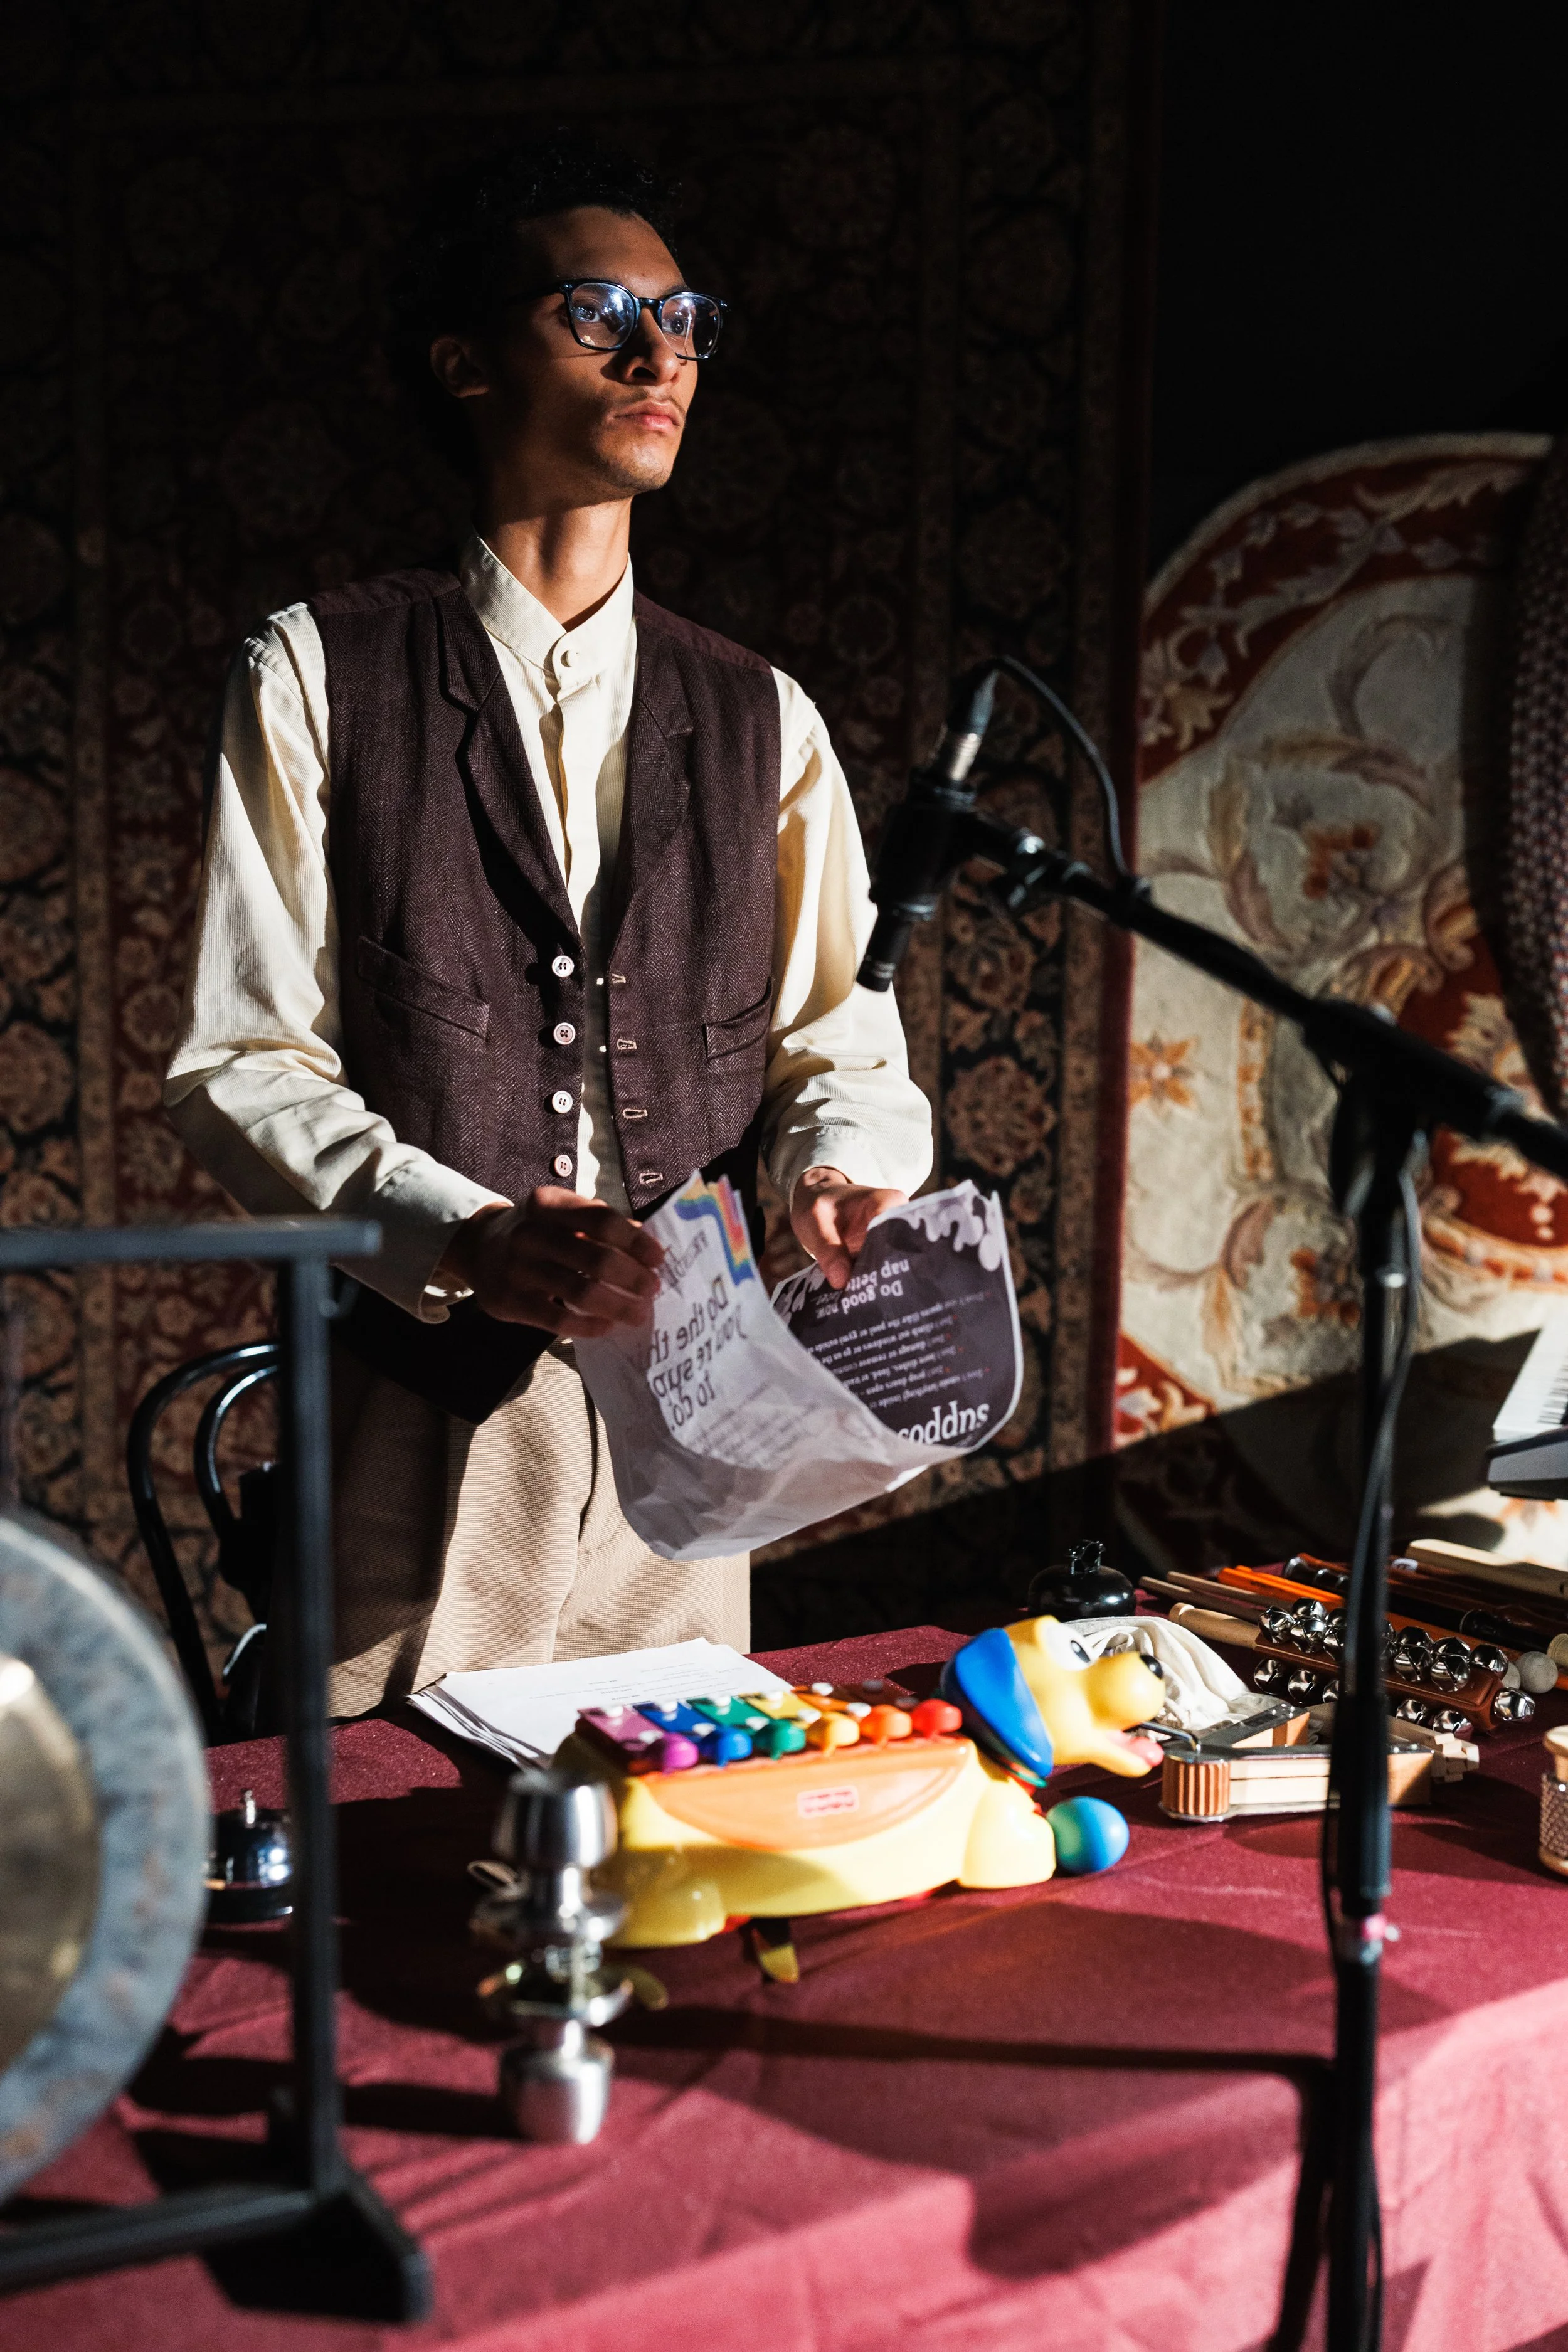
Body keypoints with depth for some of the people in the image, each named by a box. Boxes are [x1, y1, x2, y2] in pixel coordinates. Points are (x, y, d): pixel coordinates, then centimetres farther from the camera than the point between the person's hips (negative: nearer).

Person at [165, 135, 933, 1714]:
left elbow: (839, 1036, 9)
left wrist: (842, 1168, -13)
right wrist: (456, 1236, -19)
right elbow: (239, 1063, -4)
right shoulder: (319, 679, 1)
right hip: (416, 1414, -3)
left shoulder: (762, 722, 12)